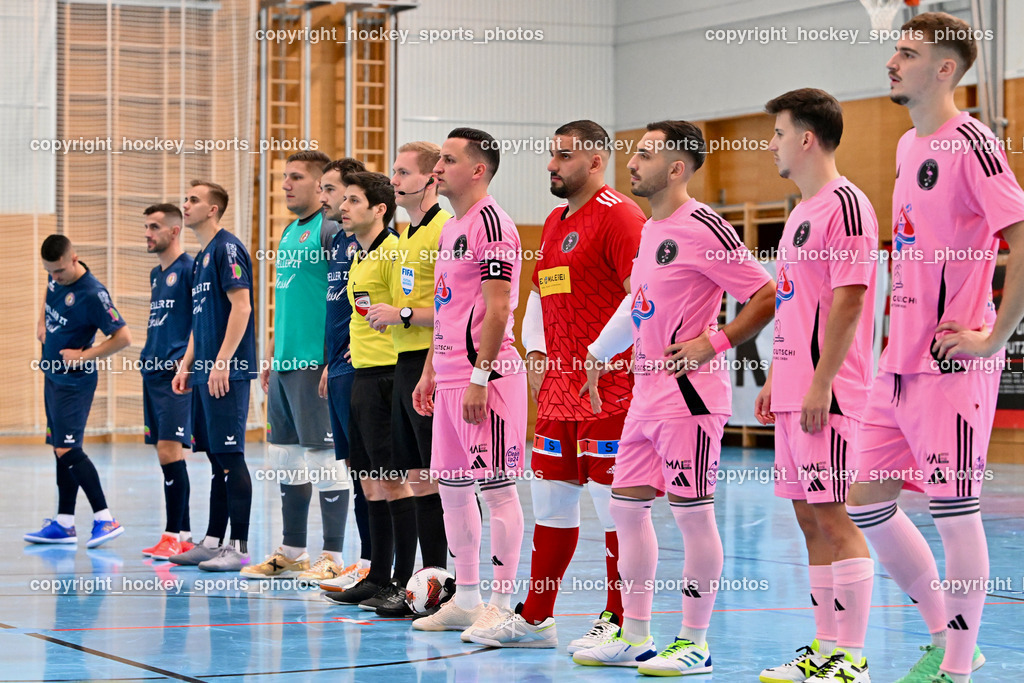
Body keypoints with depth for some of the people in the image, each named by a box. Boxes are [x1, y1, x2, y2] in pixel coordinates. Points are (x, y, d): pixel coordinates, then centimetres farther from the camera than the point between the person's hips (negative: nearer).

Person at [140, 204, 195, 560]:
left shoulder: (189, 268, -8)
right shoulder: (155, 273, 19)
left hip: (176, 373, -9)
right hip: (153, 372, 9)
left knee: (170, 451, -14)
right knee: (164, 455, 9)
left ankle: (174, 536, -12)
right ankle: (183, 534, 13)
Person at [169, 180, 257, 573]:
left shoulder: (227, 248, -9)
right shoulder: (201, 257, 20)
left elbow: (241, 307, -17)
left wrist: (222, 362, -20)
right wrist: (186, 365, 19)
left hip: (227, 373, -10)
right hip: (205, 373, 10)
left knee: (230, 457, -8)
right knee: (216, 459, 12)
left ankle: (239, 547, -6)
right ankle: (213, 542, 17)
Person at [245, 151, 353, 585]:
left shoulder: (330, 229, -10)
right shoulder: (290, 232, 18)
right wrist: (271, 354, 22)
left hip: (316, 364, -10)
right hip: (285, 365, 10)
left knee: (325, 459, -6)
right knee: (286, 460, 13)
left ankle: (332, 557, -1)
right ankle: (291, 553, 21)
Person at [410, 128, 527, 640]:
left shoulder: (491, 223, -11)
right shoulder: (450, 229, 18)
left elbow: (497, 310, -17)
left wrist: (479, 377, -20)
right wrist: (430, 372, 21)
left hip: (486, 374, -10)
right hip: (450, 377, 10)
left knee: (496, 488, -4)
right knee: (451, 487, 12)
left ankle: (500, 606, 0)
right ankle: (465, 600, 21)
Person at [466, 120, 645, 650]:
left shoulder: (618, 215, -9)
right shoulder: (554, 222, 19)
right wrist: (536, 352, 14)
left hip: (608, 388, -9)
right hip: (558, 388, 9)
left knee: (615, 503, -3)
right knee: (550, 502, 13)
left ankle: (619, 621, 4)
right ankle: (534, 618, 21)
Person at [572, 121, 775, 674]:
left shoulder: (702, 227, -13)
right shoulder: (650, 230, 14)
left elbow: (768, 297, -14)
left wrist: (713, 343, -17)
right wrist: (599, 354, 21)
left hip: (690, 395, -10)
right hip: (646, 394, 10)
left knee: (693, 514, -3)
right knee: (627, 506, 10)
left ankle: (695, 643, 6)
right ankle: (634, 637, 19)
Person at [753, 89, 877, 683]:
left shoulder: (845, 205, -11)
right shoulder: (801, 213, 19)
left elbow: (848, 301, -17)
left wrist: (819, 384, -20)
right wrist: (773, 380, 20)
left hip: (826, 394, -10)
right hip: (792, 391, 10)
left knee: (832, 517, -8)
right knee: (809, 516, 11)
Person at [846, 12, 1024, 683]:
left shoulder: (970, 144, -12)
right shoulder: (908, 146, 16)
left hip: (951, 365, -9)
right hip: (899, 362, 9)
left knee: (955, 512, -2)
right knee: (867, 502, 11)